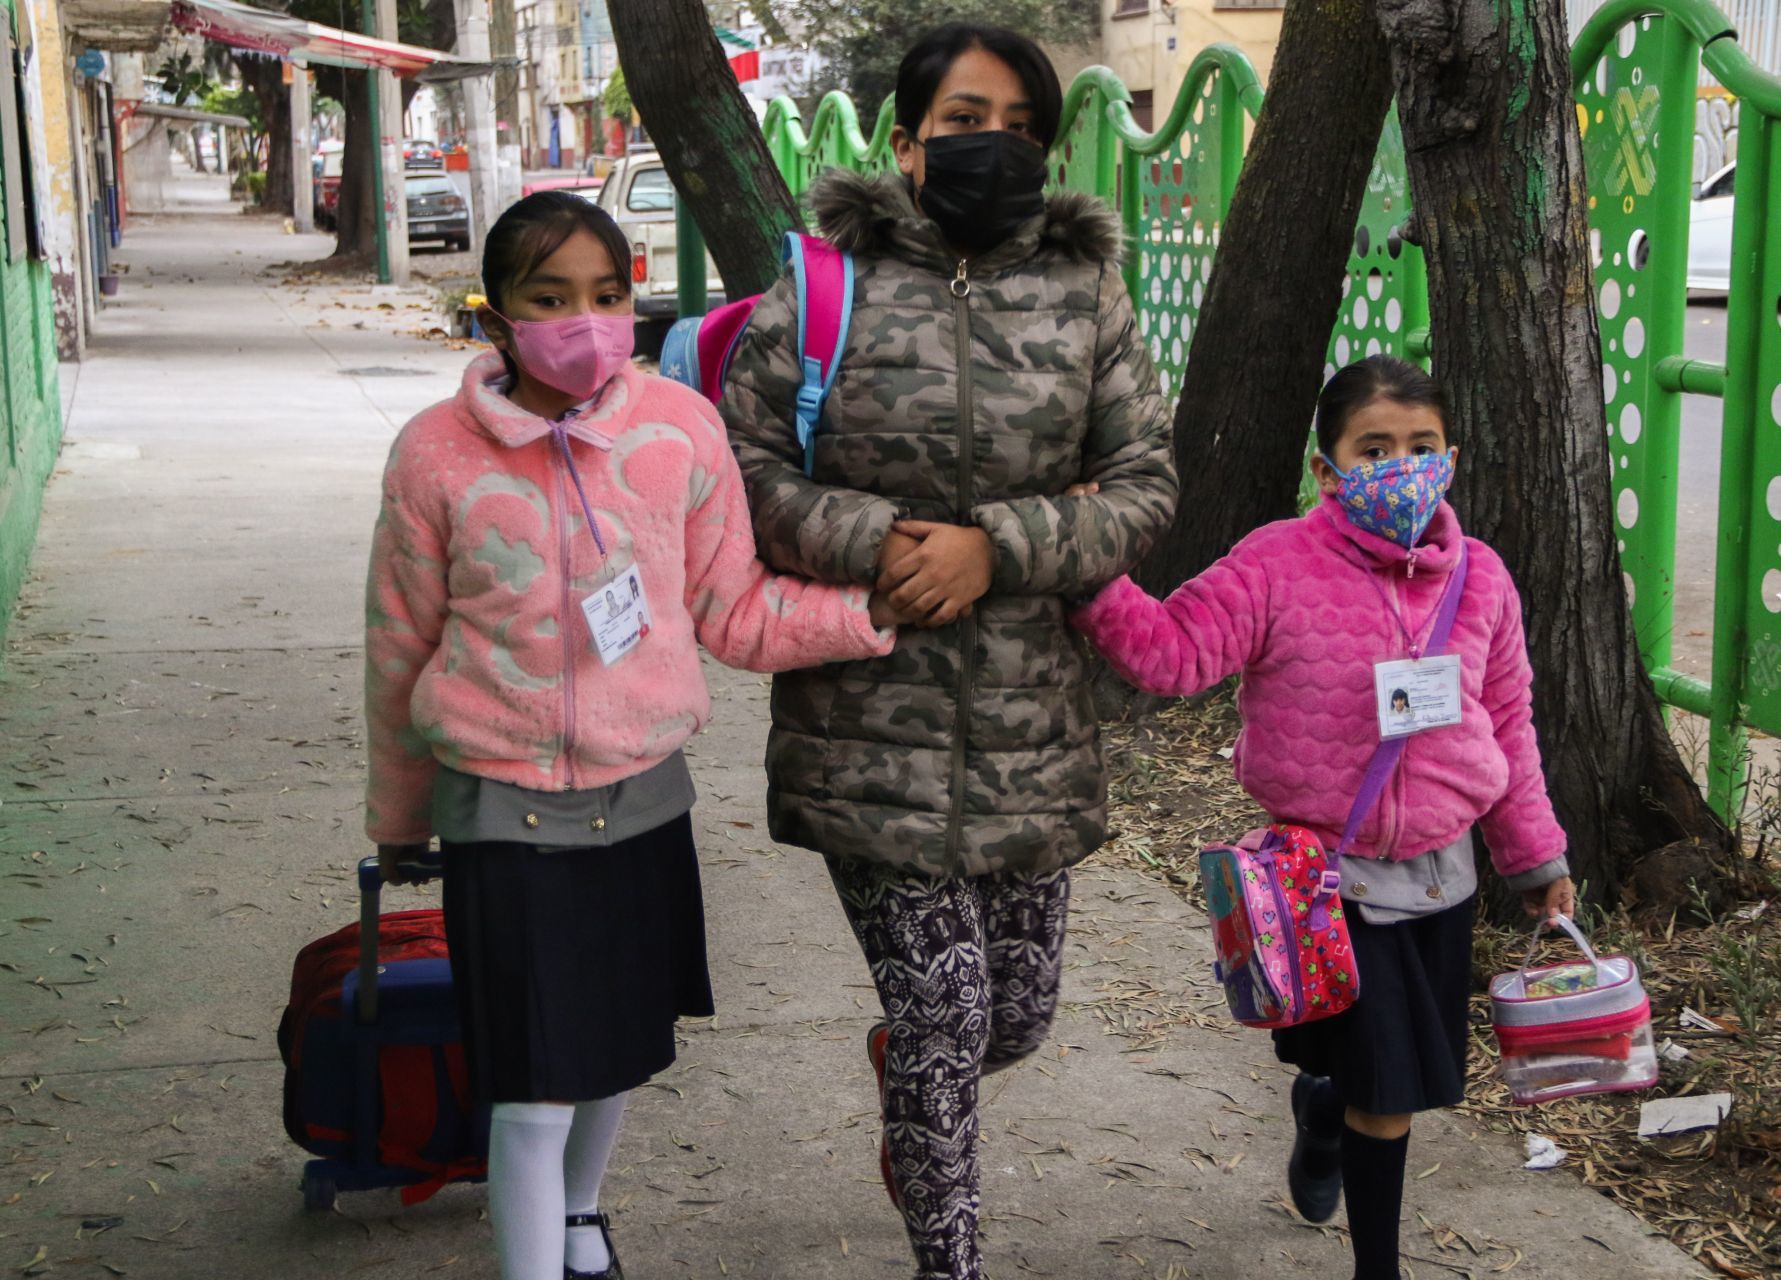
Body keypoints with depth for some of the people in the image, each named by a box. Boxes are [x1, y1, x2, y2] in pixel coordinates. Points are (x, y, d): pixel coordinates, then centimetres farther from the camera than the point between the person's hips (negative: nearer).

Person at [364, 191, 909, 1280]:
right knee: (533, 1096, -3)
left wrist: (871, 610, -12)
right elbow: (401, 653, 1)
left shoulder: (681, 428, -7)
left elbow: (732, 612, 2)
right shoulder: (438, 456, -11)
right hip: (504, 810, -3)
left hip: (643, 793, 3)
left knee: (621, 1051, 21)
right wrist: (398, 819, 12)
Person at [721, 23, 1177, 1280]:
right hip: (872, 718, -3)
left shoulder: (1086, 292, 4)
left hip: (1032, 721, 3)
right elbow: (748, 463, -2)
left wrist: (997, 546, -14)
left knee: (1018, 1011, 12)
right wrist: (878, 544, -17)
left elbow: (1147, 485, 1)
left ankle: (902, 1066, 49)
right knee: (942, 1006, -1)